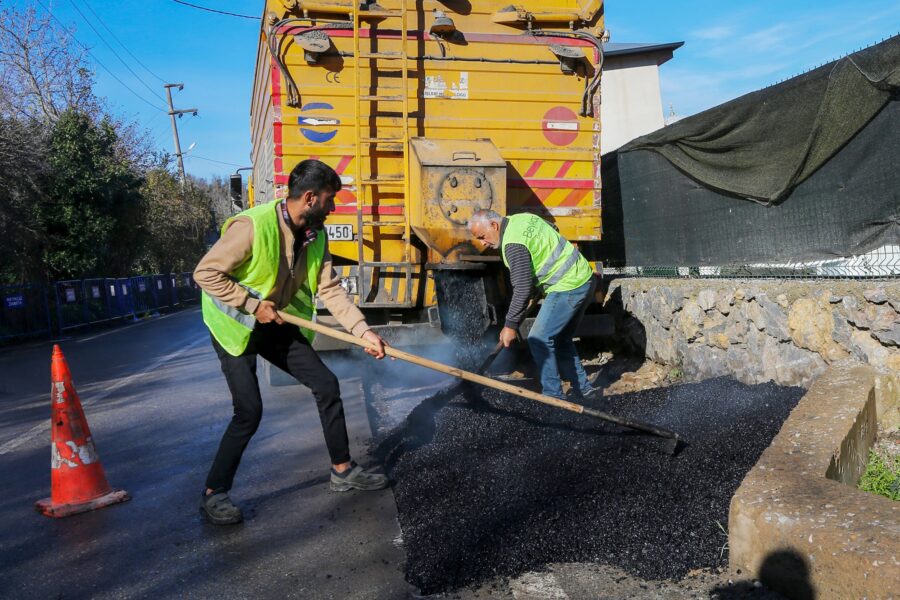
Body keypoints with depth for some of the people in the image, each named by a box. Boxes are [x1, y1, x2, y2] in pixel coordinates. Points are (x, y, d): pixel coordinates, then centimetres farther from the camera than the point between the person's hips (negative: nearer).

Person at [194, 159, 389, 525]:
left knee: (327, 386, 3)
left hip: (276, 325, 7)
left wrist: (363, 330, -13)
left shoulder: (316, 235, -5)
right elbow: (205, 273, -22)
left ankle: (343, 470, 19)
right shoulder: (252, 226, -27)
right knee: (249, 410, -14)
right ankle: (213, 495, 6)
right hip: (235, 326, -7)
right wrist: (252, 304, -23)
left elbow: (330, 289, -5)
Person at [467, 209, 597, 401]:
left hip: (567, 288, -10)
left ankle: (553, 395, 2)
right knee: (561, 339, 18)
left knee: (539, 340, -5)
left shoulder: (513, 243, -19)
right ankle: (583, 388, 24)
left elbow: (522, 288, -21)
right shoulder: (522, 218, 9)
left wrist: (510, 325, -14)